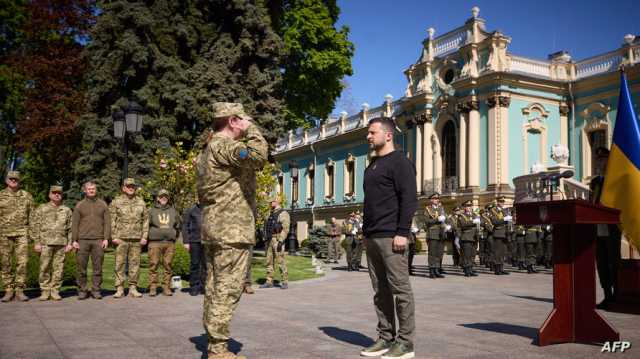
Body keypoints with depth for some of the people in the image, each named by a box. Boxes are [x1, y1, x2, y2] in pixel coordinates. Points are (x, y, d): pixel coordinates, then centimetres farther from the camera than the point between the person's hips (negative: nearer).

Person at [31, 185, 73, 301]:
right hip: (45, 243, -1)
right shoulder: (41, 209, 7)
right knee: (44, 268, -1)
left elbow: (70, 228, 12)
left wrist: (69, 243, 4)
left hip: (61, 243, 1)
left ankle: (55, 291, 9)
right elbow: (33, 225, 4)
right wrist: (36, 242, -4)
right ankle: (45, 291, 7)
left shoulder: (66, 210, 12)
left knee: (58, 268, 1)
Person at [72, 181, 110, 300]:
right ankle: (82, 291, 9)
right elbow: (74, 223, 6)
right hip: (83, 240, 0)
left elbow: (107, 222, 6)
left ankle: (96, 290, 9)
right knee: (81, 267, 1)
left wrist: (106, 238, -4)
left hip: (98, 240, 0)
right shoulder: (79, 205, 9)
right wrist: (74, 240, -2)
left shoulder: (102, 204, 10)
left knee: (98, 267, 1)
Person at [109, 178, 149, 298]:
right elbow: (111, 220, 2)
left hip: (137, 239, 2)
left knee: (135, 263, 4)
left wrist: (144, 237, 3)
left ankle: (133, 288, 11)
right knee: (120, 263, -2)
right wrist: (114, 237, -6)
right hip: (121, 238, -2)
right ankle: (119, 289, 4)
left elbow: (146, 220, 11)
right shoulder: (116, 202, 5)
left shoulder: (141, 202, 11)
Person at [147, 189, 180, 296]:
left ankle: (166, 287, 6)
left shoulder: (173, 211, 16)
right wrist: (149, 236, 3)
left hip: (170, 243, 2)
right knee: (153, 265, -5)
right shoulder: (152, 211, 8)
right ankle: (153, 287, 0)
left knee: (168, 265, 2)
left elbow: (178, 226, 23)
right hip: (155, 242, -2)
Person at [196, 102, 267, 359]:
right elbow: (258, 155, -27)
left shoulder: (208, 149, 21)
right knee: (227, 290, -8)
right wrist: (251, 129, -10)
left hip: (212, 228, 10)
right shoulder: (224, 145, -11)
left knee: (215, 288, 11)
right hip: (232, 229, -10)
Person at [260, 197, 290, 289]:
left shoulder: (283, 213, -8)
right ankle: (269, 282, 9)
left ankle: (285, 282, -3)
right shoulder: (271, 214, 19)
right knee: (269, 261, 6)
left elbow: (285, 229, -16)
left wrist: (281, 241, -23)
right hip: (269, 240, 8)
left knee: (280, 261, -8)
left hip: (278, 239, -8)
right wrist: (266, 240, 15)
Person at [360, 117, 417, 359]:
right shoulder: (372, 165, 21)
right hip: (372, 237, 8)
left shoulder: (399, 162, -4)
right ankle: (386, 338, 17)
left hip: (391, 237, -8)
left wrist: (402, 233, -19)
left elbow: (409, 200, -12)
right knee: (380, 290, 10)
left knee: (400, 288, -3)